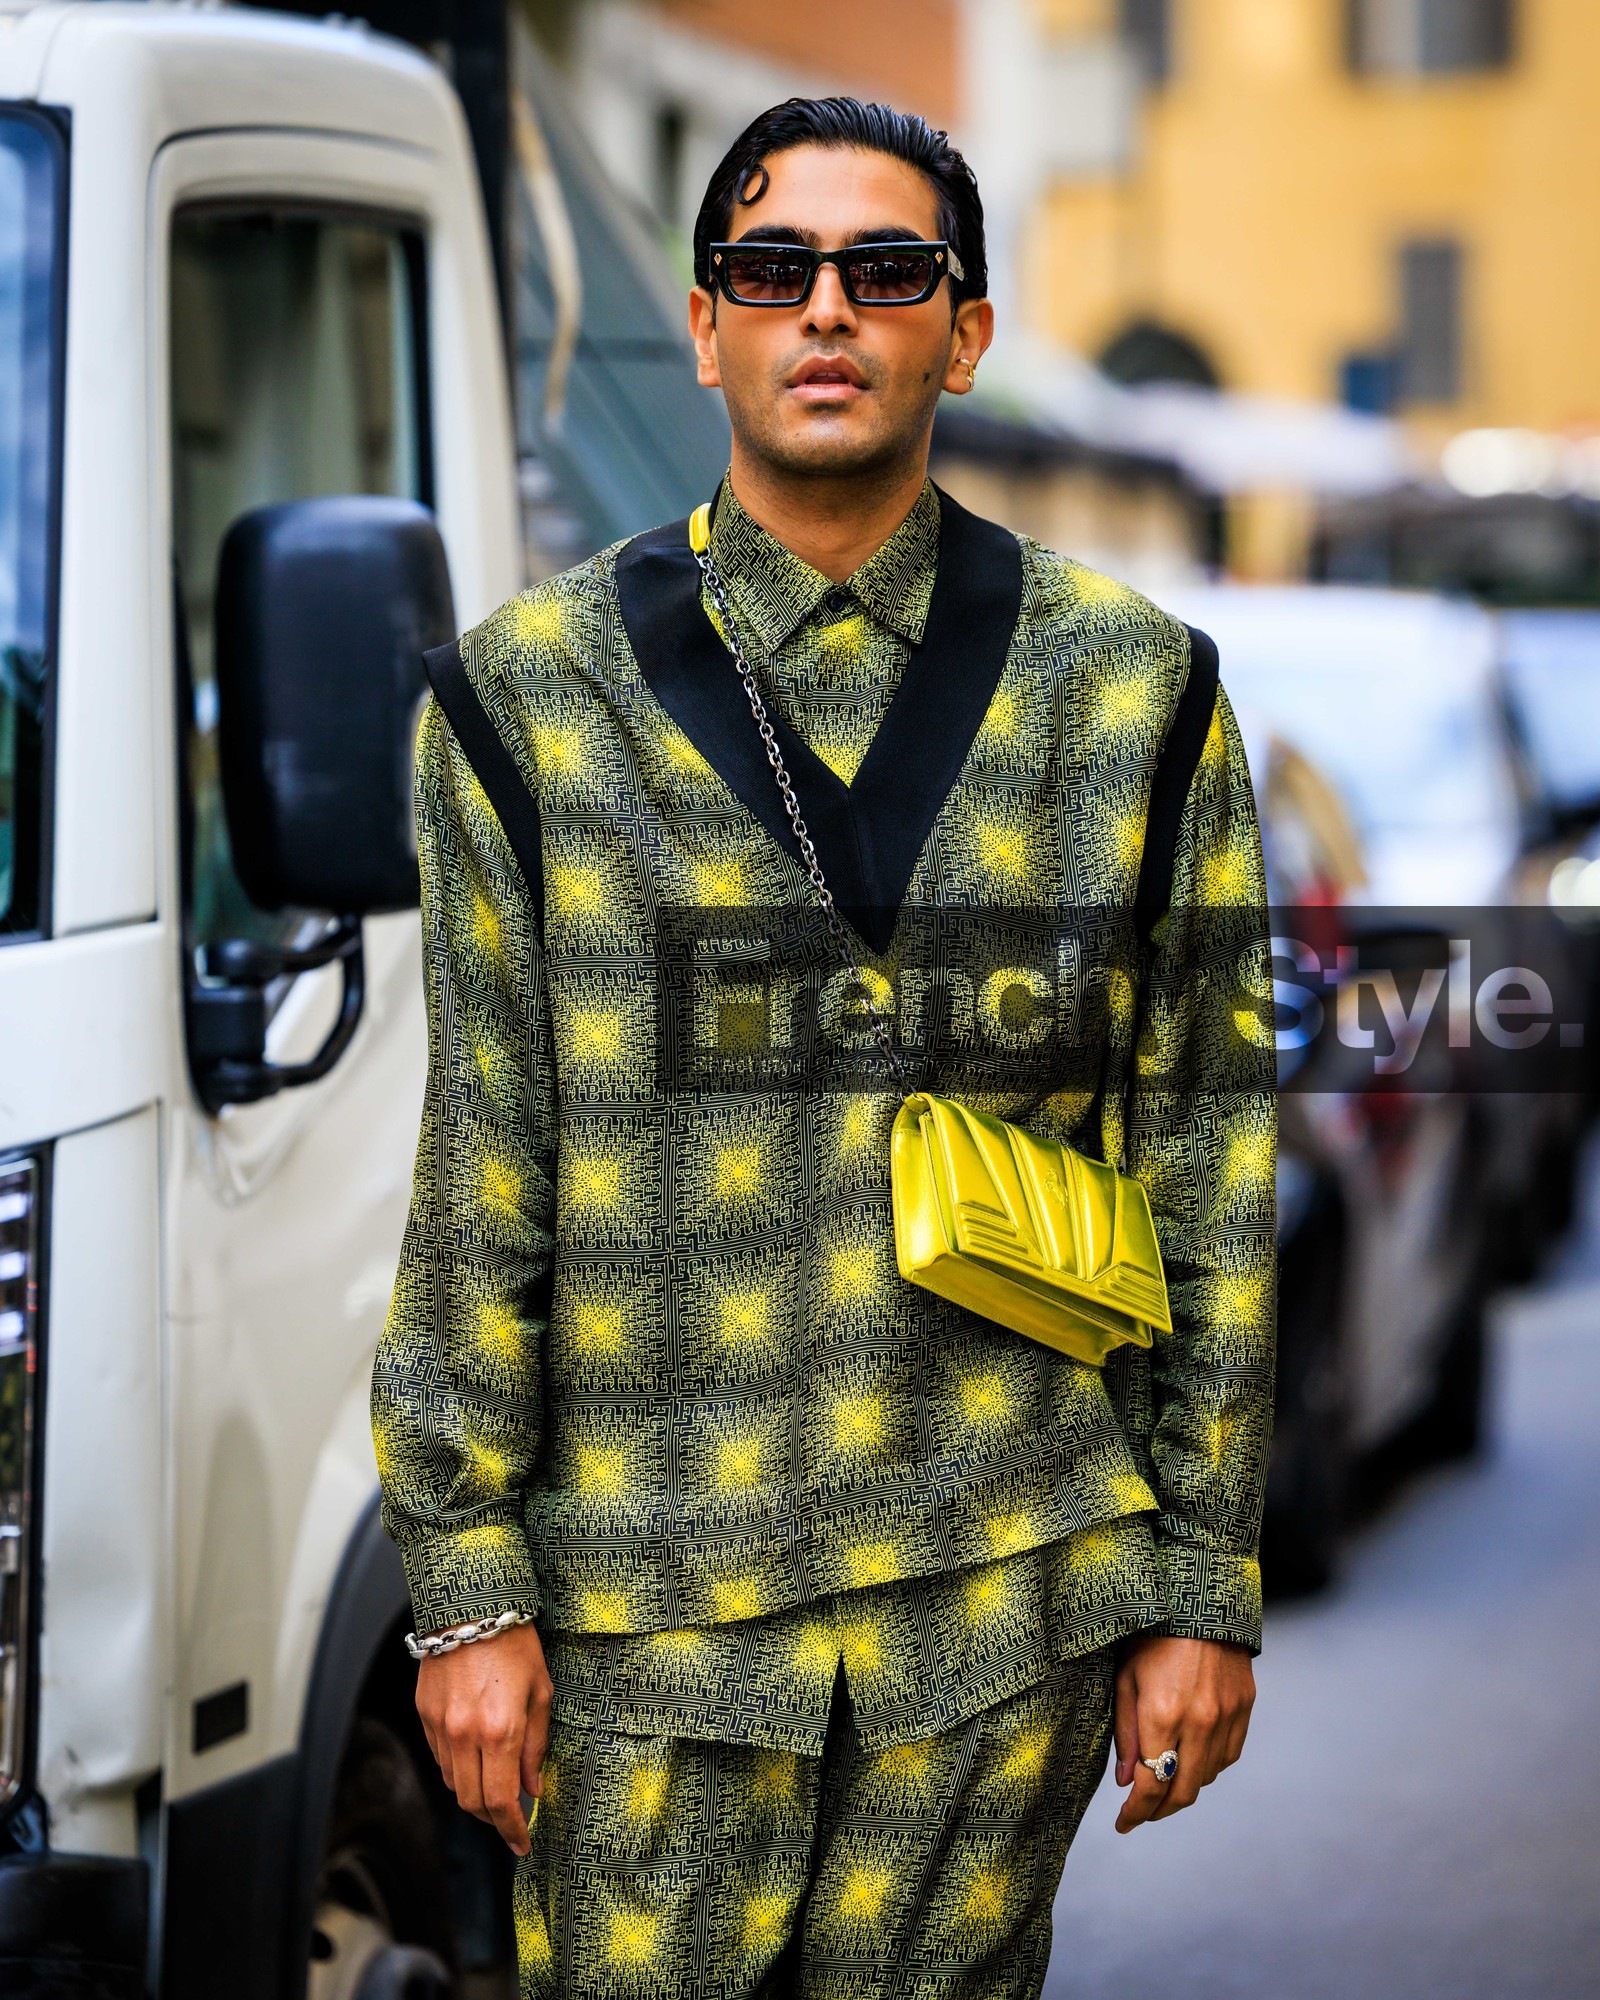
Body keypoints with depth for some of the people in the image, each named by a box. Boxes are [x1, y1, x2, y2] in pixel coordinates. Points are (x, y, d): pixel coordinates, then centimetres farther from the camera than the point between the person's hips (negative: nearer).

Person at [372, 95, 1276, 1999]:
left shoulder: (1132, 690, 4)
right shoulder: (533, 693, 3)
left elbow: (1206, 1169, 5)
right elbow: (475, 1168, 3)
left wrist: (1203, 1588, 3)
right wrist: (462, 1581, -1)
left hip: (1009, 1586, 0)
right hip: (645, 1601, 0)